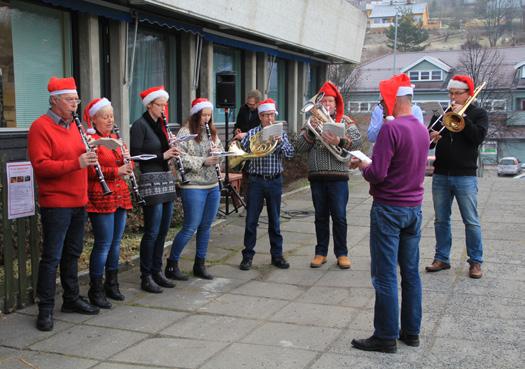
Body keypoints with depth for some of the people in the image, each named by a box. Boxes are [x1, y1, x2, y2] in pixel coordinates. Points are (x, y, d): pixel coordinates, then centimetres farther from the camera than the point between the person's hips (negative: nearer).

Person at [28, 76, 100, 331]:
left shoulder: (72, 124, 13)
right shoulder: (40, 127, -11)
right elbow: (41, 166, -19)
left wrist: (90, 154, 1)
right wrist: (76, 163, -27)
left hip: (78, 201, 8)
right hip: (55, 203, -8)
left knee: (73, 253, 17)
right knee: (52, 257, -3)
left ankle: (72, 298, 29)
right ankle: (45, 309, 6)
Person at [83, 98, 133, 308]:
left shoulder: (115, 138, 17)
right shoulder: (90, 140, -8)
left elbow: (127, 167, 20)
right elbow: (91, 170, -16)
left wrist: (127, 159, -1)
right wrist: (116, 171, -21)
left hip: (120, 197, 8)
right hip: (101, 199, -8)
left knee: (116, 243, 13)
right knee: (103, 245, -5)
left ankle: (111, 284, 25)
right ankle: (96, 290, 5)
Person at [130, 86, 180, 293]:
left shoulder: (160, 124, 15)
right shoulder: (140, 125, -8)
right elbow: (135, 155, -14)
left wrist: (171, 151, 2)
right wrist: (163, 155, -17)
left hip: (166, 179, 8)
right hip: (151, 181, -8)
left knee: (163, 230, 11)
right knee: (152, 231, -5)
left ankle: (157, 271, 21)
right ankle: (146, 277, 5)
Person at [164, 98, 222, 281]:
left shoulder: (212, 132, 12)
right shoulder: (185, 132, -9)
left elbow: (221, 151, 20)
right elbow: (181, 158, -18)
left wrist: (218, 151, -3)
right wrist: (203, 161, -23)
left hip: (213, 186, 7)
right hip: (193, 187, -7)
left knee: (206, 227, 11)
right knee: (190, 228, -5)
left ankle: (200, 265, 23)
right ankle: (171, 264, 8)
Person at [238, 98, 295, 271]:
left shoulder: (280, 133, 7)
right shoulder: (252, 133, 1)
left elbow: (290, 153, -4)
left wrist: (280, 141, -19)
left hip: (275, 181, 2)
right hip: (256, 180, -1)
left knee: (274, 220, 9)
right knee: (251, 220, 2)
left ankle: (277, 255, 19)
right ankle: (248, 255, 12)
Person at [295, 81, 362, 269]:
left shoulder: (344, 121, 4)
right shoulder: (312, 121, 10)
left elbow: (357, 141, -10)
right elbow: (300, 147, 2)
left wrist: (339, 141, -26)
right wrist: (311, 130, -13)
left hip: (338, 176, -2)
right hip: (316, 176, 2)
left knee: (339, 216, 1)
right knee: (321, 216, 10)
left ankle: (341, 253, 12)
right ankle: (321, 252, 19)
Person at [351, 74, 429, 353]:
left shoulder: (391, 128, -18)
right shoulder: (422, 129, 7)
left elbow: (377, 174, -22)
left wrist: (363, 166, -1)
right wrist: (373, 164, 12)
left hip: (389, 209, -8)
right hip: (414, 208, 8)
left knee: (385, 275, 0)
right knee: (411, 272, 13)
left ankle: (386, 337, 7)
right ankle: (411, 331, 22)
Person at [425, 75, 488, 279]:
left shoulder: (479, 113, 3)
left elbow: (478, 137, -14)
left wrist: (462, 116, -16)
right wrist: (431, 138, -12)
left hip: (465, 176, -4)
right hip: (441, 174, 4)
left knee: (471, 222, 1)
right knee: (441, 220, 9)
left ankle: (475, 262, 11)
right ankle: (442, 258, 19)